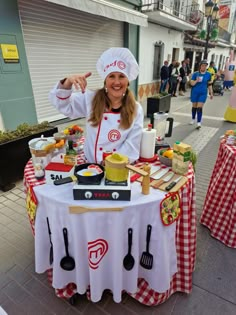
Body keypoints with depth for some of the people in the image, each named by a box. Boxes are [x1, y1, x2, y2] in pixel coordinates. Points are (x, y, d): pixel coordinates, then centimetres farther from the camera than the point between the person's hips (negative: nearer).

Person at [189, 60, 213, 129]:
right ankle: (193, 119, 34)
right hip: (195, 92, 0)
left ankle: (199, 123, -12)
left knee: (199, 107, -9)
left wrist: (211, 93, 9)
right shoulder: (195, 74, -3)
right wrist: (196, 81, -23)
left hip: (203, 93, 0)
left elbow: (209, 84, 10)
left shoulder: (208, 74, 2)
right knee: (194, 106, 13)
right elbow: (192, 83, -4)